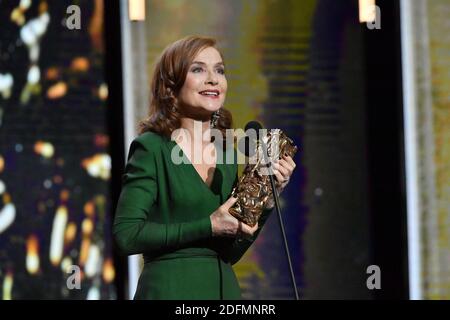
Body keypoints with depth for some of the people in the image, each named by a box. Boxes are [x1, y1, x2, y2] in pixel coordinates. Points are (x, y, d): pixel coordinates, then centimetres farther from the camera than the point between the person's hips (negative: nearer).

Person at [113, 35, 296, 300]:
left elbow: (231, 254, 11)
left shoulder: (226, 157, 10)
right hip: (170, 289, -5)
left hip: (224, 288, 5)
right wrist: (208, 227, -16)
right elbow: (126, 234, -15)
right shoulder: (152, 147, -7)